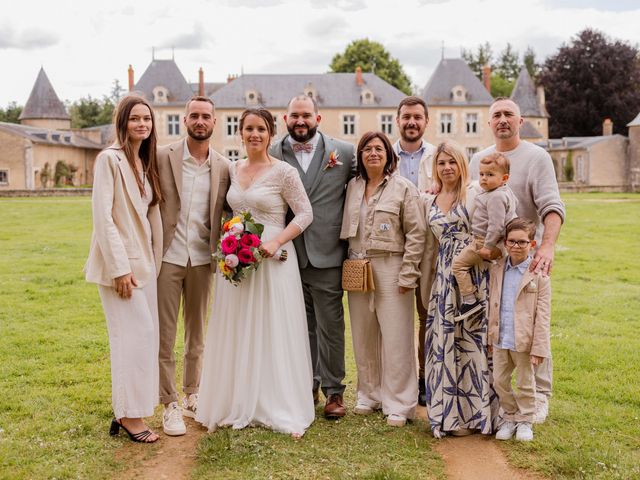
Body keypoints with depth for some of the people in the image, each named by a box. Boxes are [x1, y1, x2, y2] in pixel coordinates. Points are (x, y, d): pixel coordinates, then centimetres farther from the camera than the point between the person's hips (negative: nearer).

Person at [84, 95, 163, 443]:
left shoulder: (146, 163, 13)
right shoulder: (110, 158, -11)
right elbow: (102, 216, -16)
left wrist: (153, 262, 10)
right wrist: (120, 268, -19)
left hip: (143, 261, 8)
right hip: (119, 262, -8)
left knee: (138, 336, 9)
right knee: (137, 334, -7)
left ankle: (125, 411, 19)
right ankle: (131, 416, 5)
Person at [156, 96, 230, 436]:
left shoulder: (223, 166, 4)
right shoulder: (163, 157, -4)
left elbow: (224, 215, 9)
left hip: (202, 258, 3)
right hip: (168, 256, -3)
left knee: (196, 332, 14)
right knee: (165, 334, 2)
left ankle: (191, 395, 28)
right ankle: (170, 405, 12)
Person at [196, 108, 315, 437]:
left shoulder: (283, 172, -6)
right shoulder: (232, 169, 10)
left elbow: (305, 214, -7)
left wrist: (276, 241, -18)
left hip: (271, 259, -5)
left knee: (273, 333, 0)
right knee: (236, 333, 10)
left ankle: (279, 408, 12)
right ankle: (238, 404, 23)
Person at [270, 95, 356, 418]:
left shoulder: (344, 152, 2)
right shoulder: (273, 155, 3)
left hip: (326, 254, -1)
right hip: (288, 255, 2)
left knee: (330, 326, 4)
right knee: (301, 326, 13)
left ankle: (333, 390, 18)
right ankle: (307, 386, 26)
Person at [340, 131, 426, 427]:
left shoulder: (404, 188, -3)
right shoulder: (353, 187, 11)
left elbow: (416, 234, -7)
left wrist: (407, 275, -12)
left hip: (390, 269, -5)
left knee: (395, 339, -3)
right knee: (363, 336, 11)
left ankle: (398, 405, 7)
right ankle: (370, 394, 25)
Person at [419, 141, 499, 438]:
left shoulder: (476, 194, 0)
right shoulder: (429, 202, 14)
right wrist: (425, 287, 20)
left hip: (473, 276, -4)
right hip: (443, 278, 4)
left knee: (472, 341, -3)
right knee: (443, 343, 3)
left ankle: (473, 412, 9)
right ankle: (448, 413, 14)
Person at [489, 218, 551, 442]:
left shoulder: (538, 275, -11)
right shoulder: (496, 270, 3)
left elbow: (542, 314, -11)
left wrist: (539, 347, -13)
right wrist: (491, 336, 10)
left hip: (524, 341, -4)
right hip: (500, 340, 4)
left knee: (525, 384, 11)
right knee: (499, 382, 13)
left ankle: (525, 421, 29)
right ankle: (510, 417, 32)